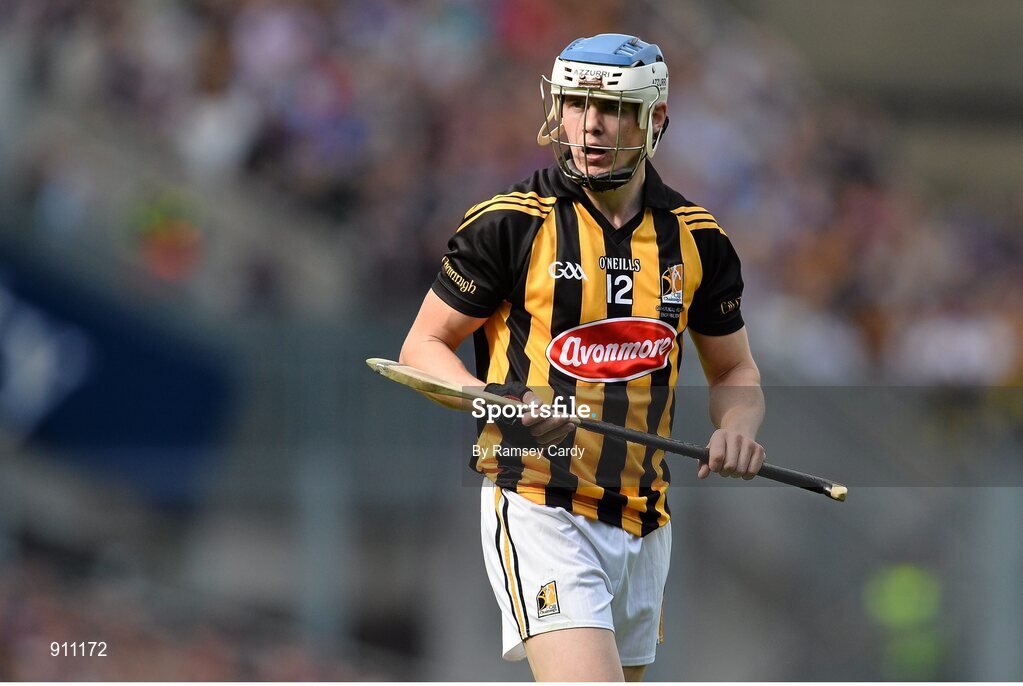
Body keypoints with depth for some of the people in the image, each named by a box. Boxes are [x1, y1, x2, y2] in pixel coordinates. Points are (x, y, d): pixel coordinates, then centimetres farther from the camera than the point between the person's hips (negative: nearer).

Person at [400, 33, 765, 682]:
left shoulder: (697, 239, 8)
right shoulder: (512, 223, -5)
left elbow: (735, 371, 18)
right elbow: (424, 347, 0)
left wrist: (736, 428, -5)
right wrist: (500, 403, -19)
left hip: (643, 524, 5)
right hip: (541, 511, -5)